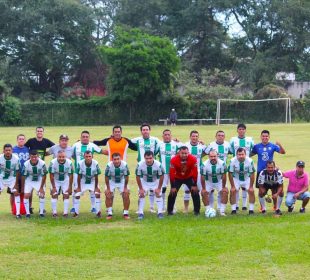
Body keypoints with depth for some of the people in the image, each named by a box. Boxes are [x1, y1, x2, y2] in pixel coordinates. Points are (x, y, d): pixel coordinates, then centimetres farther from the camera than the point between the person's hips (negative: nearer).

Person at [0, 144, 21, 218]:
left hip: (12, 178, 0)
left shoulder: (16, 159, -21)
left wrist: (16, 183, -11)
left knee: (16, 193, -12)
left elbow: (17, 171, -10)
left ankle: (18, 213, -8)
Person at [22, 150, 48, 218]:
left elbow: (44, 176, -16)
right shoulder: (26, 164, -23)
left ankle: (41, 212, 0)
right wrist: (22, 187, -2)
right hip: (29, 181, 1)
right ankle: (27, 213, 0)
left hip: (39, 180, 0)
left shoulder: (42, 163, -27)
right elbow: (24, 176, -10)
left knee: (42, 195, -13)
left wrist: (41, 187, -13)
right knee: (26, 195, -12)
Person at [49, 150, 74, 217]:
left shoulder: (69, 163, -25)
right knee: (54, 195, -7)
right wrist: (53, 187, -15)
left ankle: (65, 212, 1)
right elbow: (51, 175, -18)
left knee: (66, 195, -5)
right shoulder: (53, 162, -28)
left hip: (65, 180, 1)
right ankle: (54, 212, 1)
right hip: (56, 180, -1)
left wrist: (70, 187, -11)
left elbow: (71, 175, -14)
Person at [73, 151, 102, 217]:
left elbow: (96, 177, -16)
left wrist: (96, 187, -12)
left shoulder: (95, 164, -26)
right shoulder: (80, 163, -26)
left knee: (97, 194, -16)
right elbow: (79, 176, -15)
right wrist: (78, 187, -11)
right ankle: (76, 212, 9)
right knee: (77, 195, -6)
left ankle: (98, 212, -7)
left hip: (92, 181, 0)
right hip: (83, 182, 0)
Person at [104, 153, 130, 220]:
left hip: (122, 181, 0)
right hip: (111, 181, 0)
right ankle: (109, 213, 1)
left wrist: (125, 187, -11)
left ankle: (126, 213, 2)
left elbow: (126, 177, -15)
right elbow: (106, 177, -16)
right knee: (108, 195, -12)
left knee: (126, 195, -11)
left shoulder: (124, 165, -29)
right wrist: (108, 188, -13)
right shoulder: (109, 165, -30)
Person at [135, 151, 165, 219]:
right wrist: (141, 188, -14)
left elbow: (161, 176, -16)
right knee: (141, 195, -9)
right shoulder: (140, 164, -31)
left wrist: (159, 188, -14)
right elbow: (138, 177, -16)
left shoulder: (158, 164, -32)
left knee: (158, 194, -7)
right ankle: (140, 213, -3)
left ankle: (160, 212, 0)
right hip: (144, 182, 0)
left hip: (155, 181, 0)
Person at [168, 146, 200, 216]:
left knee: (195, 193, -8)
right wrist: (173, 187, -22)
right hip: (178, 178, -1)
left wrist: (194, 185, -15)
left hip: (189, 177, 1)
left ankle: (197, 211, 5)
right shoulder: (174, 160, -31)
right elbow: (172, 174, -24)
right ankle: (170, 211, 5)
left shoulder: (193, 159, -28)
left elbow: (195, 173, -19)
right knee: (172, 193, -10)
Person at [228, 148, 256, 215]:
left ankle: (251, 210, -5)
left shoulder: (250, 161, -27)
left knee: (251, 191, -15)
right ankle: (233, 210, -7)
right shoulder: (233, 161, -26)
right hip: (236, 178, 0)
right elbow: (230, 173, -16)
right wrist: (232, 186, -16)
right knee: (232, 191, -16)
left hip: (247, 178, 0)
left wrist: (251, 186, -16)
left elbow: (252, 174, -17)